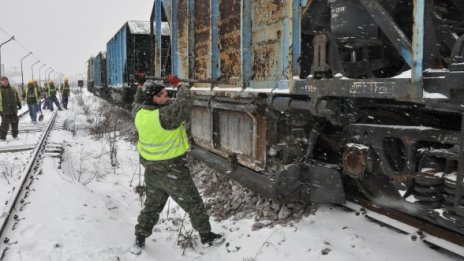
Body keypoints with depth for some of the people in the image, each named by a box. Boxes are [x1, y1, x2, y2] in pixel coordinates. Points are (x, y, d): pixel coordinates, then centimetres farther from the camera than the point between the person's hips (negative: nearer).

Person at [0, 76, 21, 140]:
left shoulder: (13, 89, 12)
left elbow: (17, 98, 20)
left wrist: (19, 105, 14)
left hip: (13, 110, 5)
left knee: (15, 122, 11)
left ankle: (15, 134, 25)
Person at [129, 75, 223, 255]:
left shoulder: (139, 113, -5)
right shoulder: (166, 115, -29)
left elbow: (137, 103, 19)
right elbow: (186, 100, -22)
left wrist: (141, 88, 27)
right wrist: (179, 85, -6)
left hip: (151, 170, 7)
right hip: (172, 171, -7)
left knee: (152, 205, 23)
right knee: (194, 204, 11)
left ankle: (139, 241, 30)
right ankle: (206, 236, 25)